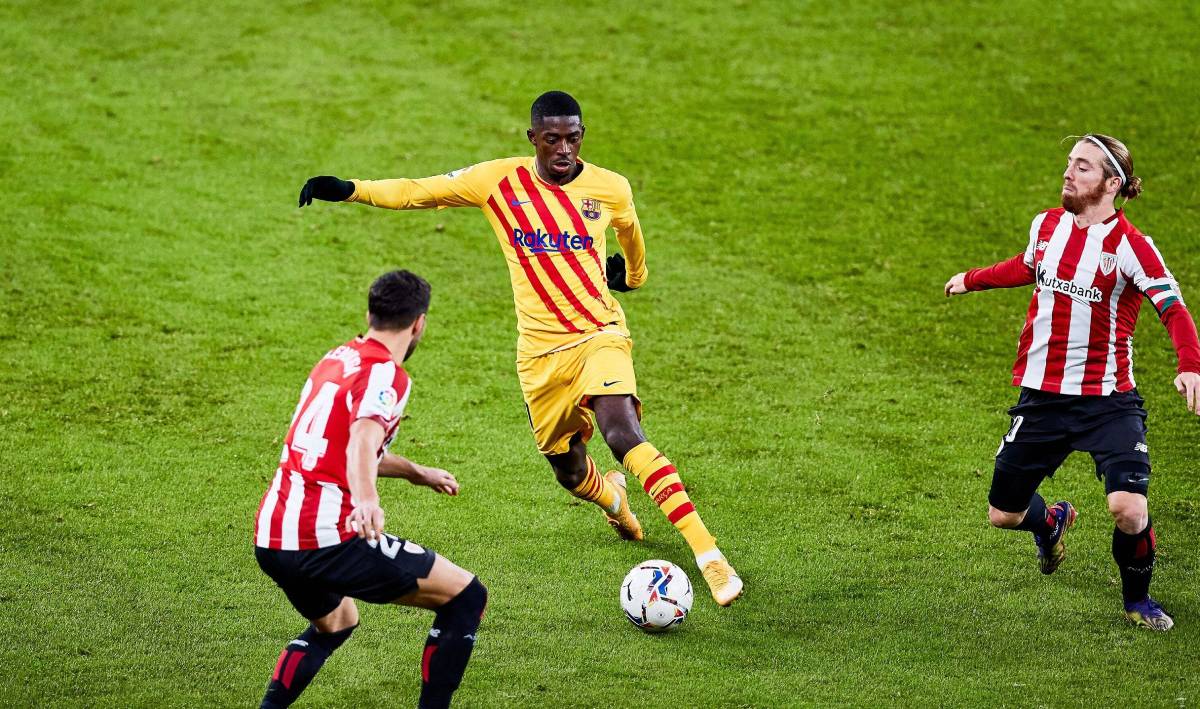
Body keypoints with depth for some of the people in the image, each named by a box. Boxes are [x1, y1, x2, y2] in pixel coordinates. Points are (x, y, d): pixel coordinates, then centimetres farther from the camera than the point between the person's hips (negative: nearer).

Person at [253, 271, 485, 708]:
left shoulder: (336, 359, 19)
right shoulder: (385, 373, -8)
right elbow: (362, 441, -28)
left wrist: (415, 472, 51)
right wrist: (366, 500, -47)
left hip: (269, 539, 9)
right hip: (326, 538, -9)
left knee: (335, 623, 36)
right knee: (466, 596, 1)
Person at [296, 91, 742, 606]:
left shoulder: (610, 190, -3)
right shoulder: (499, 181, -3)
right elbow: (420, 192, 2)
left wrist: (632, 273, 37)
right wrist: (349, 190, -7)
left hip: (599, 335, -2)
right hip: (539, 351, 2)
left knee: (623, 435, -28)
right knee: (570, 474, 11)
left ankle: (706, 551, -30)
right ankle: (612, 497, 51)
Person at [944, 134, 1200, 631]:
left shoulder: (1129, 244, -14)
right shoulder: (1046, 225, 3)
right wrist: (973, 280, 38)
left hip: (1107, 400, -5)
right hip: (1041, 396, 5)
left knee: (1128, 508, -23)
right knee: (1003, 514, 8)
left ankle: (1137, 599, 8)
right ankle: (1051, 523, 47)